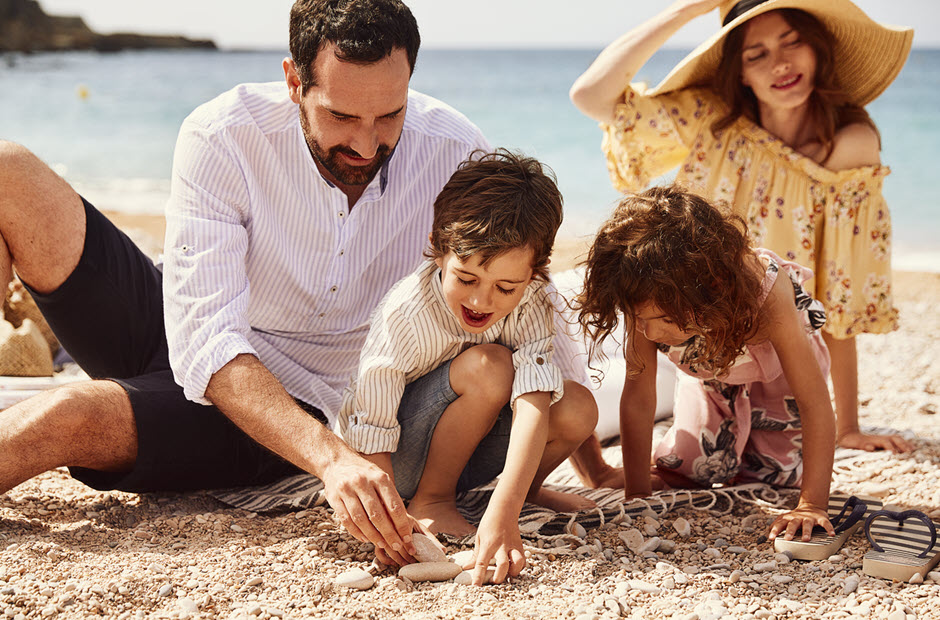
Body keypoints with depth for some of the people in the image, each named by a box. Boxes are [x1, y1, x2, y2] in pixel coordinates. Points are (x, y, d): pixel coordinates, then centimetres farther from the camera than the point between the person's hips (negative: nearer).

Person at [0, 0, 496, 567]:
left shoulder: (456, 154, -19)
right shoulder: (223, 137, -22)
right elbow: (206, 340, -29)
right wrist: (331, 456, -45)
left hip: (294, 403, -1)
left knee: (68, 418, -33)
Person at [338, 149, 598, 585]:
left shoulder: (531, 305, -20)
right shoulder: (403, 315, -30)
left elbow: (532, 404, -33)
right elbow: (373, 435, -26)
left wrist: (502, 513, -47)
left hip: (463, 451, 5)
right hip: (398, 461, -4)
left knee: (577, 407, -21)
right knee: (489, 366, -32)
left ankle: (527, 489, 10)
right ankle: (431, 501, -13)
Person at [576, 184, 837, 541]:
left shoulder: (767, 293, -46)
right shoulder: (649, 304, -38)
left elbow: (815, 404, -42)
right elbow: (638, 397, -27)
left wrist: (812, 505, -44)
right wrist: (637, 493, -28)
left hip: (777, 368, -2)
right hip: (709, 373, 2)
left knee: (770, 478, -5)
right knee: (690, 468, -8)